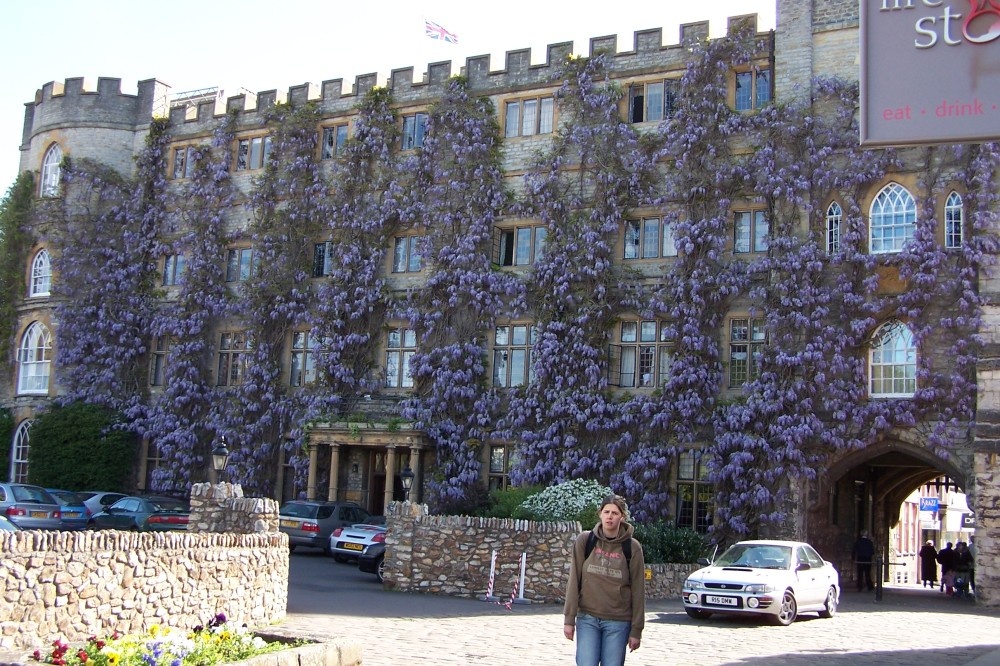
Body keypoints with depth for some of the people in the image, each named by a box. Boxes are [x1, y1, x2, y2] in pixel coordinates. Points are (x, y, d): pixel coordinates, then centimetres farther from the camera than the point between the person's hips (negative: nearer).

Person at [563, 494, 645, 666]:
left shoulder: (632, 548, -3)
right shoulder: (584, 541, -1)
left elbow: (638, 590, 0)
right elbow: (574, 581, 0)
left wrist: (636, 630, -1)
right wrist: (569, 619, -3)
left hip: (618, 622, -1)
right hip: (587, 619, 1)